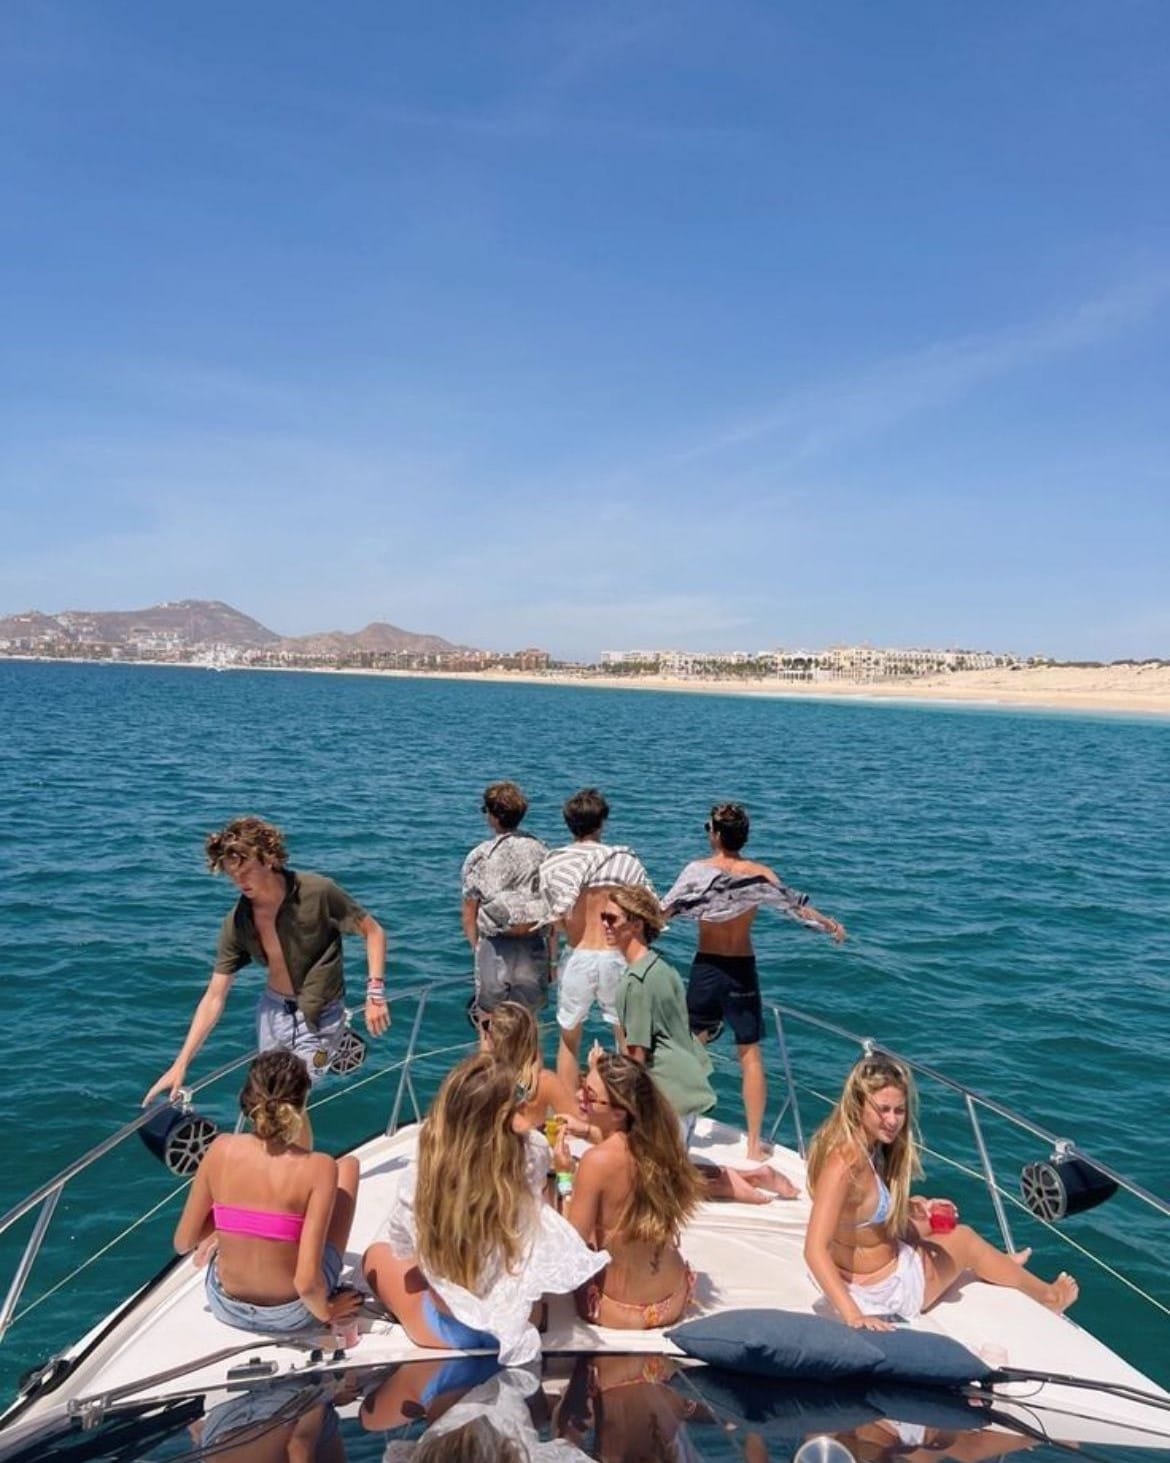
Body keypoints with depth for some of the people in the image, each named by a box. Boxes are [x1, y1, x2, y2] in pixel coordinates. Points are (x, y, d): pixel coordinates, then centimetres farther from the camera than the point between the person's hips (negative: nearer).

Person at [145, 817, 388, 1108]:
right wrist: (180, 1064, -11)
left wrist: (375, 993, -18)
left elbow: (373, 932, -10)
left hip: (319, 1017, -5)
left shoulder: (318, 893, -23)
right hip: (273, 1010, 5)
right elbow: (214, 998, -7)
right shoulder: (238, 923, -11)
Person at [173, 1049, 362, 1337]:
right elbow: (306, 1282, -26)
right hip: (292, 1315, -3)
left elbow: (183, 1243, -6)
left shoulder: (222, 1149, -17)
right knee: (348, 1165, 14)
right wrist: (325, 1312, -5)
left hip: (226, 1306, 3)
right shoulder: (318, 1168, -26)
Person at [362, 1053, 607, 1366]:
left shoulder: (418, 1183, -28)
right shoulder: (530, 1159, -25)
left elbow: (401, 1250, -4)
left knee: (376, 1254, 26)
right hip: (518, 1320, 2)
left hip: (449, 1333, -2)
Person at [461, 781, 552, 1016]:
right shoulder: (540, 852, 2)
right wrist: (551, 948, 13)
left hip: (495, 947, -2)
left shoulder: (479, 856, -4)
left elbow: (469, 917, -1)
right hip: (533, 949, 2)